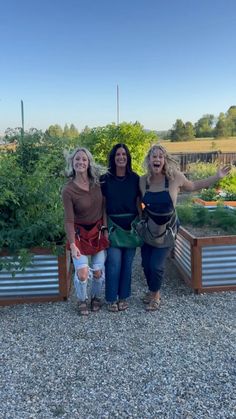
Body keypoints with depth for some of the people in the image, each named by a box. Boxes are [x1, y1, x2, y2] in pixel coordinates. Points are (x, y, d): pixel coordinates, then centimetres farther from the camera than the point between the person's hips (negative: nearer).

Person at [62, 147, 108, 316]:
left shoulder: (97, 181, -7)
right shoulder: (68, 190, -18)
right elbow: (69, 220, -18)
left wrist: (105, 227, 5)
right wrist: (72, 245, -23)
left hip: (98, 231, 3)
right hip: (80, 233, -3)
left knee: (98, 271, 7)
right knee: (82, 272, -8)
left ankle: (96, 297, 35)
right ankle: (82, 300, 23)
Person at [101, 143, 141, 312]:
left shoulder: (135, 178, 2)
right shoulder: (105, 179, -2)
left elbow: (138, 204, 7)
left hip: (131, 226, 2)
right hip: (113, 226, -2)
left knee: (127, 263, 9)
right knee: (114, 263, -3)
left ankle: (124, 297, 25)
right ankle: (112, 299, 15)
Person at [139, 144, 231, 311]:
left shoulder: (175, 177, -18)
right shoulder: (143, 181, -13)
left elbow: (193, 186, 1)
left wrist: (217, 176, -1)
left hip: (166, 231, -2)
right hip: (148, 230, 3)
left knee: (156, 266, -3)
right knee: (146, 264, 11)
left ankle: (155, 295, 26)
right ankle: (152, 291, 40)